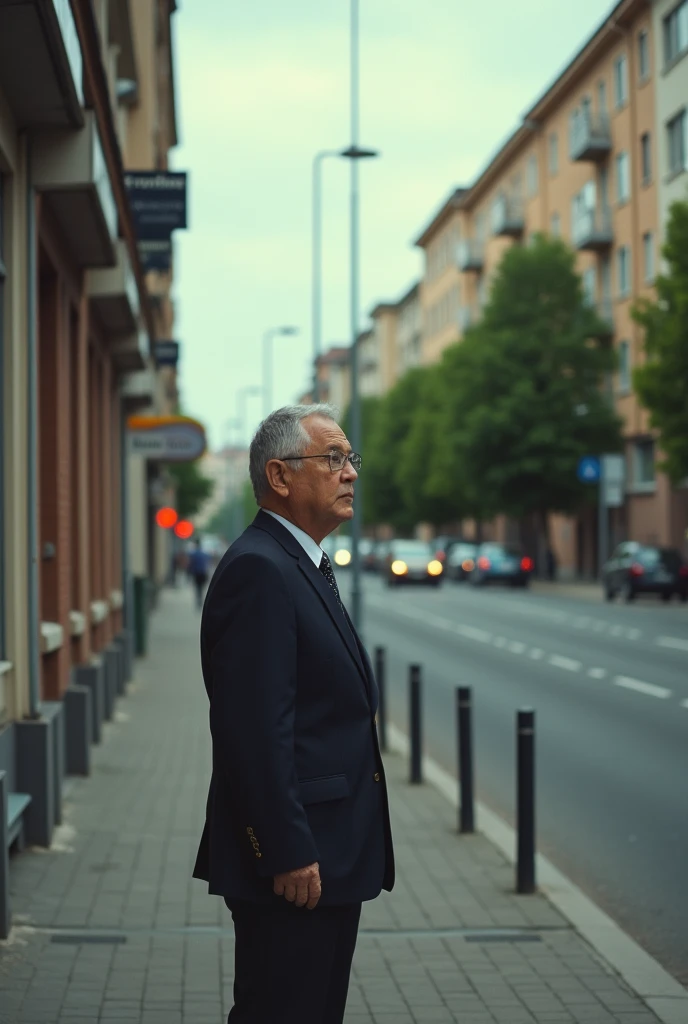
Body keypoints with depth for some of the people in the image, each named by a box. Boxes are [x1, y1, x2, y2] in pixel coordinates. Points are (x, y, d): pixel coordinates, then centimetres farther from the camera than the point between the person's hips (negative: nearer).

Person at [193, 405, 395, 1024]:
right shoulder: (258, 569, -17)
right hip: (294, 864, -10)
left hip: (328, 857, 10)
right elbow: (254, 729, -23)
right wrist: (287, 854, -23)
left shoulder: (306, 567, 17)